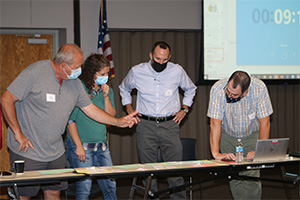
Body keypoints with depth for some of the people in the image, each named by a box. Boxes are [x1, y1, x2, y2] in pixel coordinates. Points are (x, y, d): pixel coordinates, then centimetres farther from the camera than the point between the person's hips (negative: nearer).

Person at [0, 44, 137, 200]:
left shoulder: (75, 83, 6)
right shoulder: (35, 73, -16)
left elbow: (90, 109, 15)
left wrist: (118, 122, 7)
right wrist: (18, 133, -15)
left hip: (56, 152, 6)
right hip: (27, 151, -6)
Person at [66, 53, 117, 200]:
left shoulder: (107, 90, 10)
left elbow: (111, 117, 6)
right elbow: (70, 120, -10)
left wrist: (106, 97, -7)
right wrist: (79, 146, -13)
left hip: (102, 147, 6)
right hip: (81, 145, -6)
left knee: (110, 186, 5)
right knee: (84, 187, -6)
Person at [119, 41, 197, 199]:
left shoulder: (177, 71, 1)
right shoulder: (137, 72, 1)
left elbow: (190, 89, 21)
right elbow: (124, 89, 23)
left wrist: (184, 109, 12)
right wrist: (129, 108, 13)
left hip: (170, 124, 0)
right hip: (145, 125, 0)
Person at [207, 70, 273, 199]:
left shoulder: (259, 88, -27)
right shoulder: (218, 89, -28)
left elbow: (264, 122, -21)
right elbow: (215, 123, -27)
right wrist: (215, 152, -33)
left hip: (251, 135, 0)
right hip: (227, 136, 0)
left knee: (252, 176, -12)